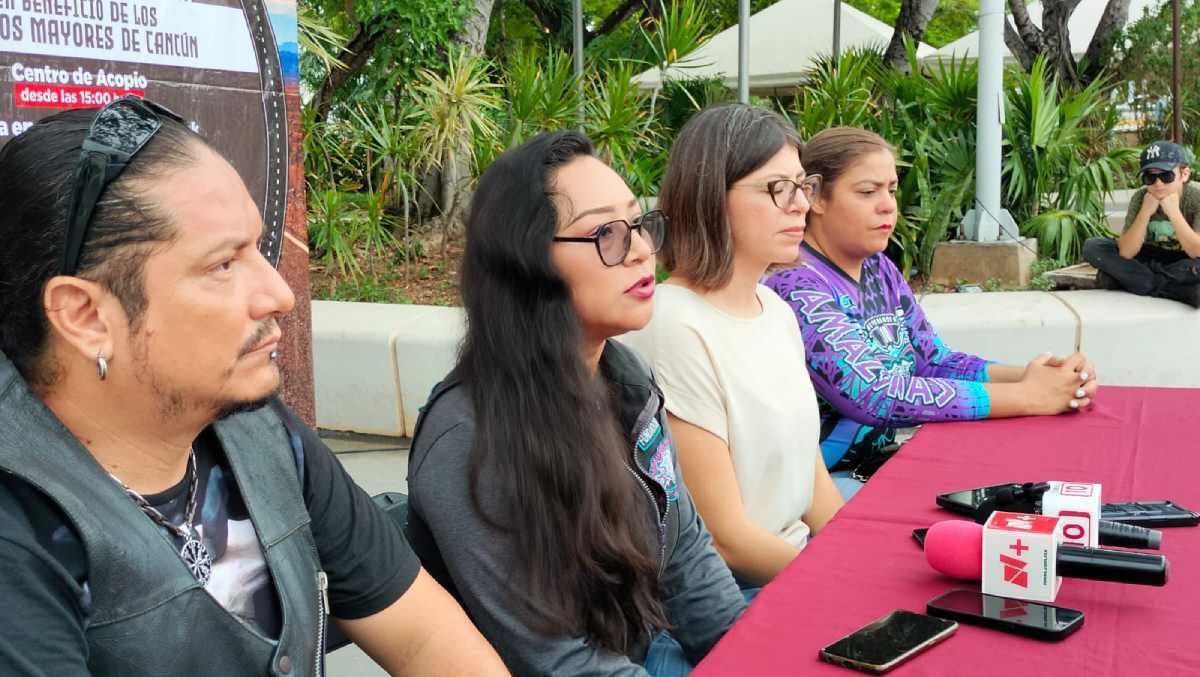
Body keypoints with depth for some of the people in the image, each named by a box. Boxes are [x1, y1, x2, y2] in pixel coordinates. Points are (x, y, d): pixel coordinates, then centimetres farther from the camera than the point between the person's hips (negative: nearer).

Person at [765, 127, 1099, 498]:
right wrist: (1027, 396, -23)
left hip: (888, 460, 8)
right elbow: (875, 396, -26)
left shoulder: (879, 269, 8)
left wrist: (1025, 376, -14)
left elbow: (936, 362, 6)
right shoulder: (795, 283, -19)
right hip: (834, 479, -8)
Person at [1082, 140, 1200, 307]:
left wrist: (1174, 213, -34)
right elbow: (1126, 253, -21)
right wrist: (1145, 212, -31)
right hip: (1152, 259, 3)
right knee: (1092, 246, -17)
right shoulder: (1140, 197, -14)